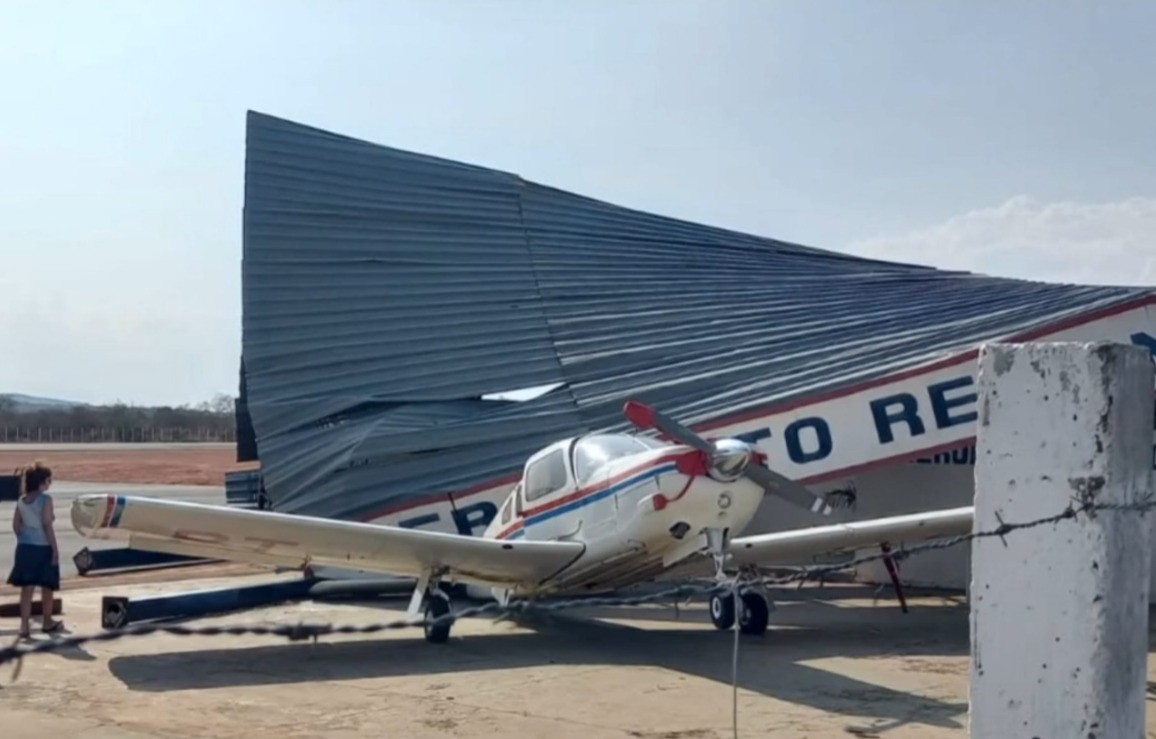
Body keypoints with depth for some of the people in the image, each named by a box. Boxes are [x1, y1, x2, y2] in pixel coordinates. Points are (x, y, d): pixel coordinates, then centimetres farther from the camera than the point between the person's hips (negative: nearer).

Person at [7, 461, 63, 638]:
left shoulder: (21, 500, 7)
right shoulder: (45, 499, -13)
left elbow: (16, 525, 9)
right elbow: (47, 525, -16)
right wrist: (55, 549, -12)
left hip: (25, 547, 5)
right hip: (43, 548, -5)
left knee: (27, 588, 4)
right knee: (47, 587, 12)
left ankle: (25, 626, -1)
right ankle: (47, 622, 24)